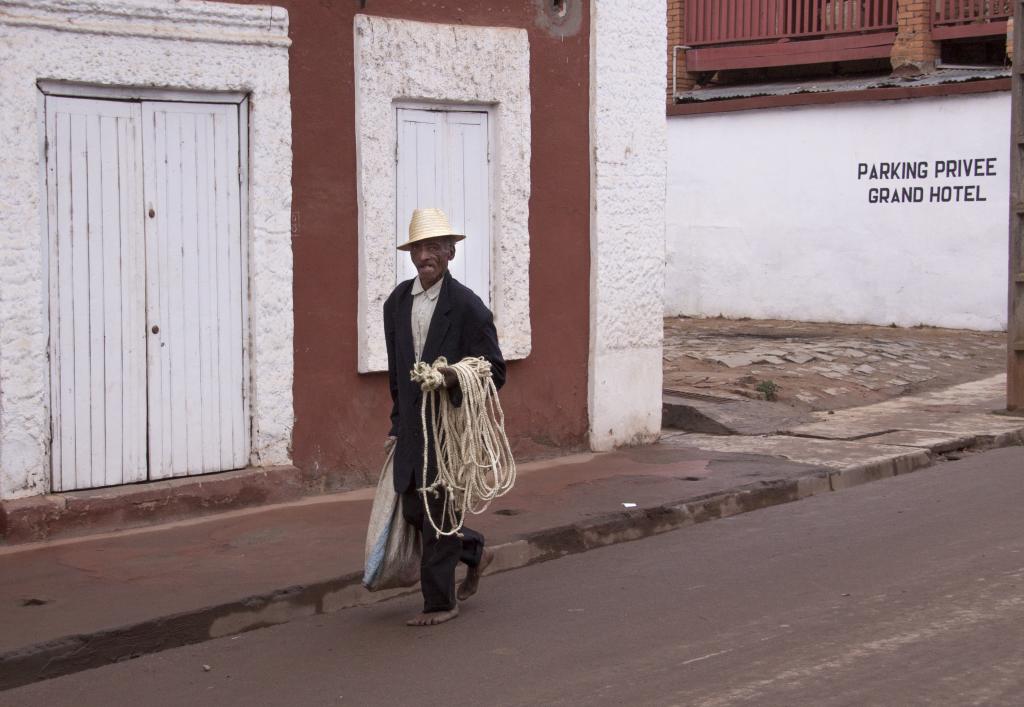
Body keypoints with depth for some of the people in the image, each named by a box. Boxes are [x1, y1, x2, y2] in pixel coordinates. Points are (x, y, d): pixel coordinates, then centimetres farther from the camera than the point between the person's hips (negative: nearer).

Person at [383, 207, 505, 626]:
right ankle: (475, 552, 35)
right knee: (413, 510, 10)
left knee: (438, 511, -1)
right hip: (412, 426, 6)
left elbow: (494, 372, -8)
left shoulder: (468, 307, -12)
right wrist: (397, 423, 18)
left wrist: (455, 378, -25)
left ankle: (440, 602, 13)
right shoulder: (396, 302, 7)